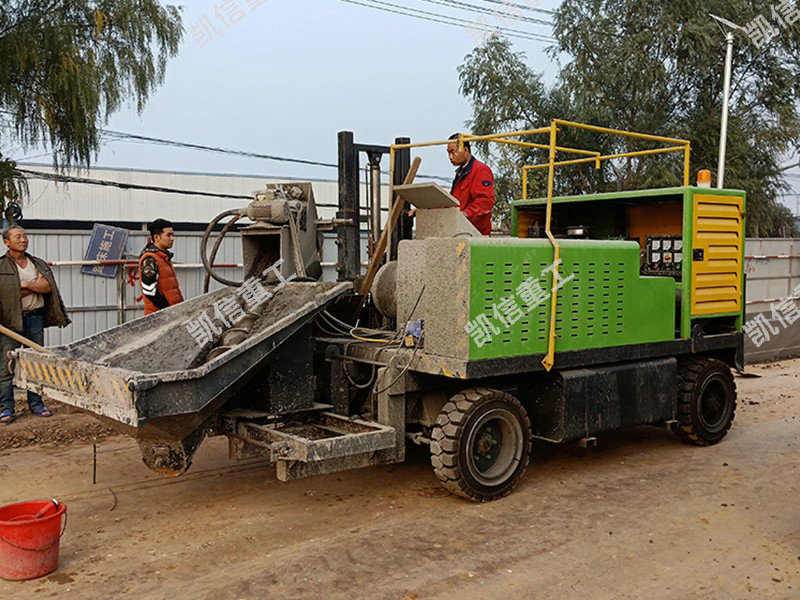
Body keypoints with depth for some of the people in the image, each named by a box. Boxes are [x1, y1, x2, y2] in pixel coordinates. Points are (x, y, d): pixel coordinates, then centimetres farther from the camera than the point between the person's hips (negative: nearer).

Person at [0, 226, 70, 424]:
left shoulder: (38, 264, 14)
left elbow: (48, 287, 0)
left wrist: (26, 284, -10)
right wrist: (36, 285, -10)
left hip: (35, 317, 4)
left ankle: (36, 404, 16)